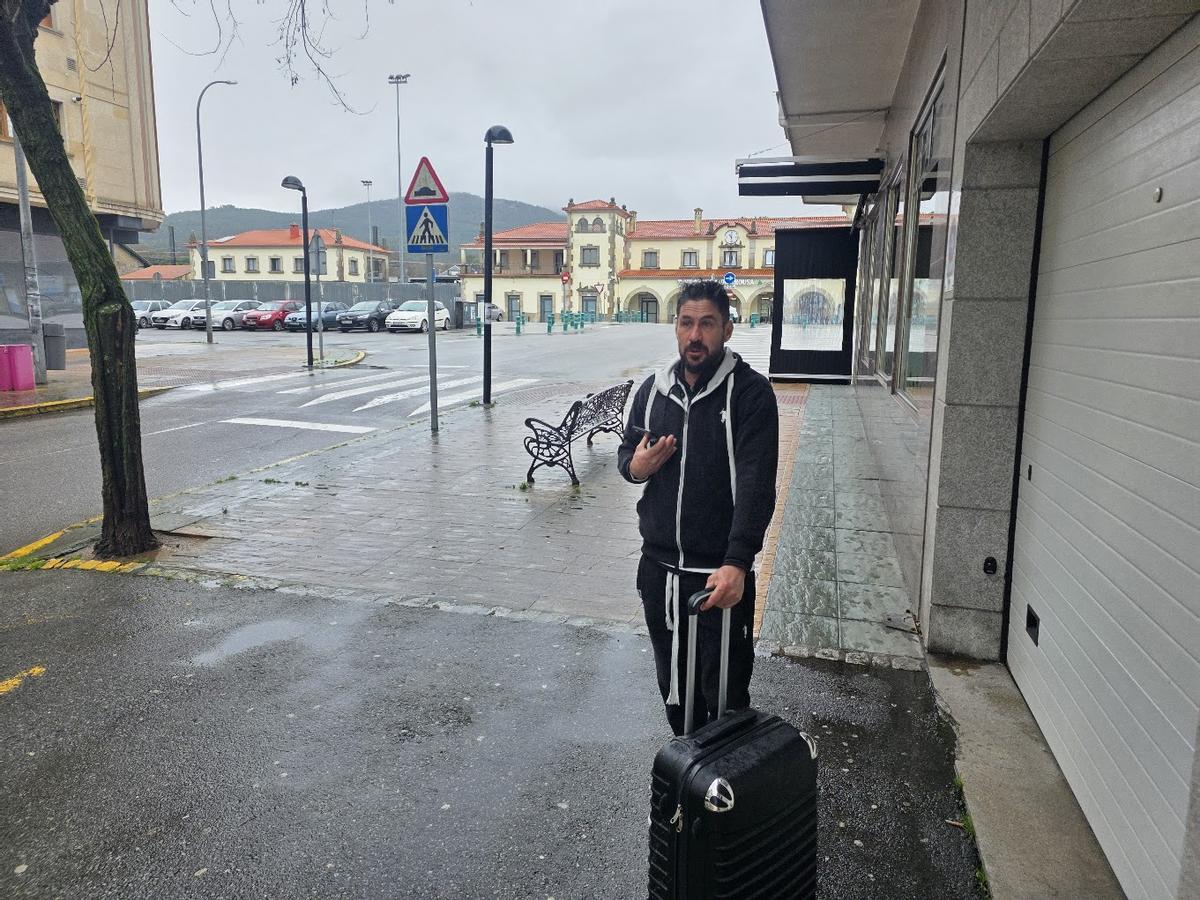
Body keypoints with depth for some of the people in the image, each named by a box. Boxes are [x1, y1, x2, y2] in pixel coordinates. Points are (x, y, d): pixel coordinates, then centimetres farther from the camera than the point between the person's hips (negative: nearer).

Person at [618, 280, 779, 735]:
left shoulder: (750, 392, -11)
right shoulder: (654, 388, 5)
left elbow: (757, 484, -19)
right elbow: (625, 452, 17)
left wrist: (737, 564, -30)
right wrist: (635, 466, -8)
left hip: (722, 573, -5)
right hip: (658, 566, 5)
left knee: (725, 696, 5)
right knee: (673, 685, 20)